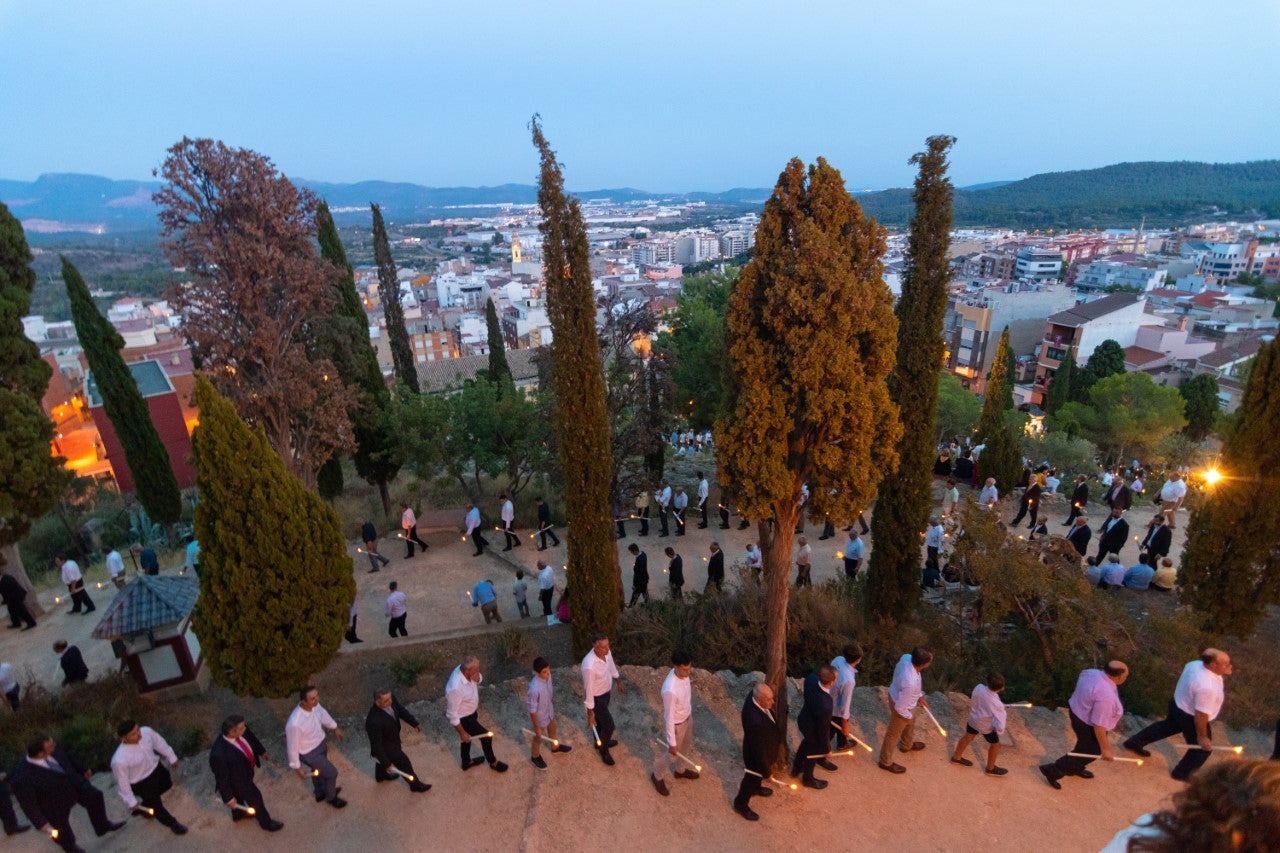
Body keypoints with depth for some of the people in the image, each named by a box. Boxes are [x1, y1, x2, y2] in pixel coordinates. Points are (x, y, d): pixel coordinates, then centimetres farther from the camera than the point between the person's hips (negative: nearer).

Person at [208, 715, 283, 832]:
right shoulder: (219, 754, -44)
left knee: (240, 793, 34)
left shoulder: (241, 732, -27)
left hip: (244, 770, 6)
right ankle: (266, 823, 45)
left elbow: (251, 738, -3)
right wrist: (228, 798, -14)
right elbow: (221, 778, -28)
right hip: (238, 780, -6)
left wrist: (261, 751, 13)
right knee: (255, 799, 17)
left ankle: (238, 814, 65)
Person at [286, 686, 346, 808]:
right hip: (310, 753, -6)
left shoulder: (314, 705, -22)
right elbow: (293, 746, -25)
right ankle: (331, 797, 42)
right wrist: (297, 767, -11)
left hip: (320, 743, 6)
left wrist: (334, 727, 18)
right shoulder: (295, 724, -42)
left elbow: (322, 713, 3)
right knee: (331, 772, 11)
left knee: (318, 770, 31)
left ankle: (320, 793, 60)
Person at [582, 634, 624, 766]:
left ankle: (600, 742, 56)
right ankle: (603, 750, 38)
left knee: (600, 718, 30)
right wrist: (590, 711, -17)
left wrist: (618, 681, 18)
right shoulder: (589, 666, -41)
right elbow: (588, 689, -28)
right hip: (597, 697, -7)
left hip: (606, 691, 7)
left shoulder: (606, 652, -18)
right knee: (609, 725, 9)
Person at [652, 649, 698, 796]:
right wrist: (672, 743, -19)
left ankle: (680, 770, 58)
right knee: (672, 754, 18)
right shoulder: (670, 690, -42)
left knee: (686, 747, 29)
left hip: (687, 717, 7)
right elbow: (669, 717, -30)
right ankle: (657, 776, 46)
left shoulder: (683, 673, -18)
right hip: (676, 724, -7)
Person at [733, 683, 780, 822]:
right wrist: (766, 771, -17)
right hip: (757, 753, -7)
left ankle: (756, 788, 64)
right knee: (753, 778, 21)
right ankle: (741, 804, 47)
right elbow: (758, 749, -32)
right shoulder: (755, 721, -47)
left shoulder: (754, 695, -23)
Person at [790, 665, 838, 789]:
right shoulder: (825, 706, -45)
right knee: (812, 754, 26)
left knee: (806, 744, 35)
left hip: (803, 719, 6)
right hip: (813, 731, -6)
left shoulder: (811, 678, -27)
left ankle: (796, 768, 61)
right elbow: (824, 730, -26)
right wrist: (827, 748, -7)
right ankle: (808, 779, 56)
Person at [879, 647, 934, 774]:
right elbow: (900, 707, -30)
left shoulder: (907, 658, -24)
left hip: (897, 694, 7)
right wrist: (910, 716, -10)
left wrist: (919, 696, 9)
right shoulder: (910, 683, -46)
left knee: (910, 723, 35)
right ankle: (886, 762, 44)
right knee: (893, 734, 19)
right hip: (902, 707, -7)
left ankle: (906, 745, 64)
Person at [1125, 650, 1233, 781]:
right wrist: (1202, 736, -16)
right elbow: (1201, 715, -29)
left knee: (1169, 726, 33)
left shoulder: (1195, 664, -14)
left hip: (1178, 704, 8)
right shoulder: (1207, 687, -39)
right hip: (1191, 718, -8)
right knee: (1202, 748, 18)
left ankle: (1135, 742, 45)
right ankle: (1181, 773, 40)